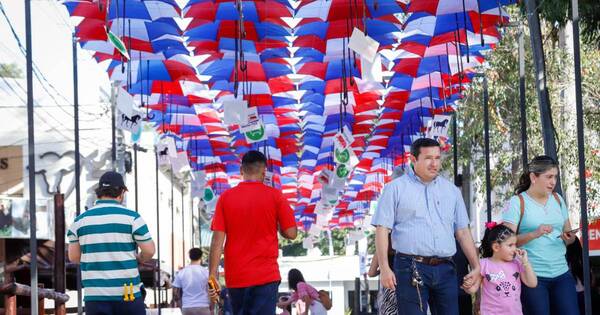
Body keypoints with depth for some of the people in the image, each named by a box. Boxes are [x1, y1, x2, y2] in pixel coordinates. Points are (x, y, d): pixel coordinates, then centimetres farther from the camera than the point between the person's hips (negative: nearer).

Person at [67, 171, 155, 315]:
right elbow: (149, 250, -3)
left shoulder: (80, 219, 6)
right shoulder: (132, 217, -3)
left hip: (94, 295, 2)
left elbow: (73, 256, 9)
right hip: (128, 293, -2)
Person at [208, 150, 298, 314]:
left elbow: (217, 240, -3)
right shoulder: (275, 196, -3)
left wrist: (212, 276, -2)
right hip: (265, 276, -3)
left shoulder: (225, 197, 2)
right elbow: (291, 233, -3)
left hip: (235, 277, 3)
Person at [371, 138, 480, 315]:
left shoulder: (451, 191, 16)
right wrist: (384, 268, -11)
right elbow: (382, 229, -2)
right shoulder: (396, 188, 2)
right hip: (411, 270, -4)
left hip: (445, 269, 4)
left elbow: (463, 232, 18)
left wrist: (476, 267, 10)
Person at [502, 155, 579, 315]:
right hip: (532, 276, -5)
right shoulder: (517, 202, -3)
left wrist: (569, 238, -3)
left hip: (561, 273, 5)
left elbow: (569, 235, 20)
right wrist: (534, 234, -24)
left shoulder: (558, 199, 13)